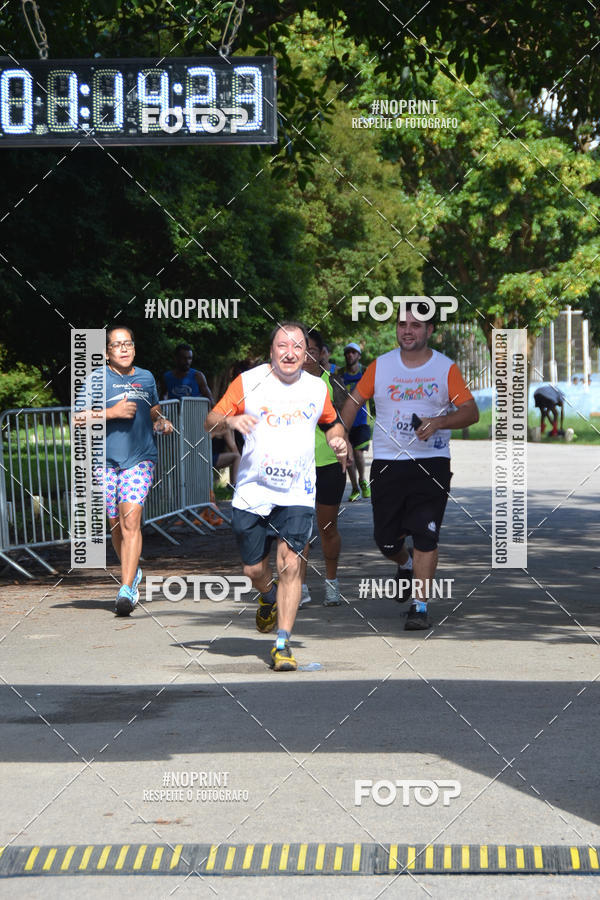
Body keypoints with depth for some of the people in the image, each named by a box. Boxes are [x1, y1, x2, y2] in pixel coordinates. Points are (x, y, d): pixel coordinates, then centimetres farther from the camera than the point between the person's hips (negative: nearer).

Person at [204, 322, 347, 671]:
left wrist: (339, 441, 3)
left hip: (297, 494, 0)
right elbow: (210, 422, -1)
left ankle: (283, 644, -10)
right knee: (253, 568, 7)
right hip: (252, 493, 0)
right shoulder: (248, 382, -2)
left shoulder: (317, 388, 6)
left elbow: (332, 422, 25)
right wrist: (229, 420, -23)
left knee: (290, 563, -15)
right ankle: (269, 596, 44)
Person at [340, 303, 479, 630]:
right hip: (387, 464, 2)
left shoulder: (446, 368, 0)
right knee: (386, 539, 5)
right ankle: (405, 566, 40)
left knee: (426, 536, -13)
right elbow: (354, 401, 14)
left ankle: (420, 606, -7)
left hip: (431, 463, -2)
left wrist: (438, 422, -21)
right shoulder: (380, 366, 6)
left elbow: (471, 411, -4)